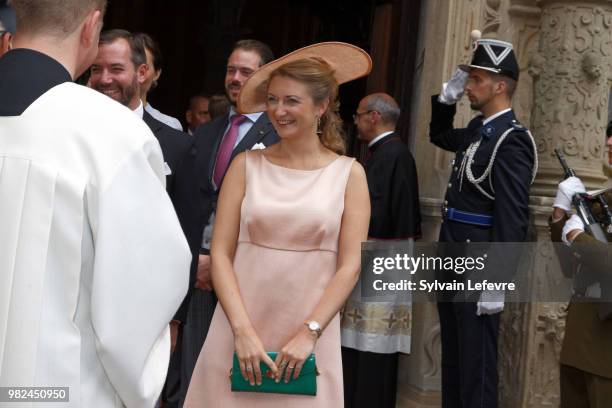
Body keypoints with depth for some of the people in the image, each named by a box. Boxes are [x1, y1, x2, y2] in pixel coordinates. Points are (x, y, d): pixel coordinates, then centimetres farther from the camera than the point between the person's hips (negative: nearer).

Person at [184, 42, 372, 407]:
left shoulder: (348, 173, 0)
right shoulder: (246, 166, 2)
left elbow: (350, 266, -3)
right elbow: (220, 254, -2)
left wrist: (309, 334, -10)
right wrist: (243, 331, -10)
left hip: (309, 336, -1)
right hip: (239, 331, 1)